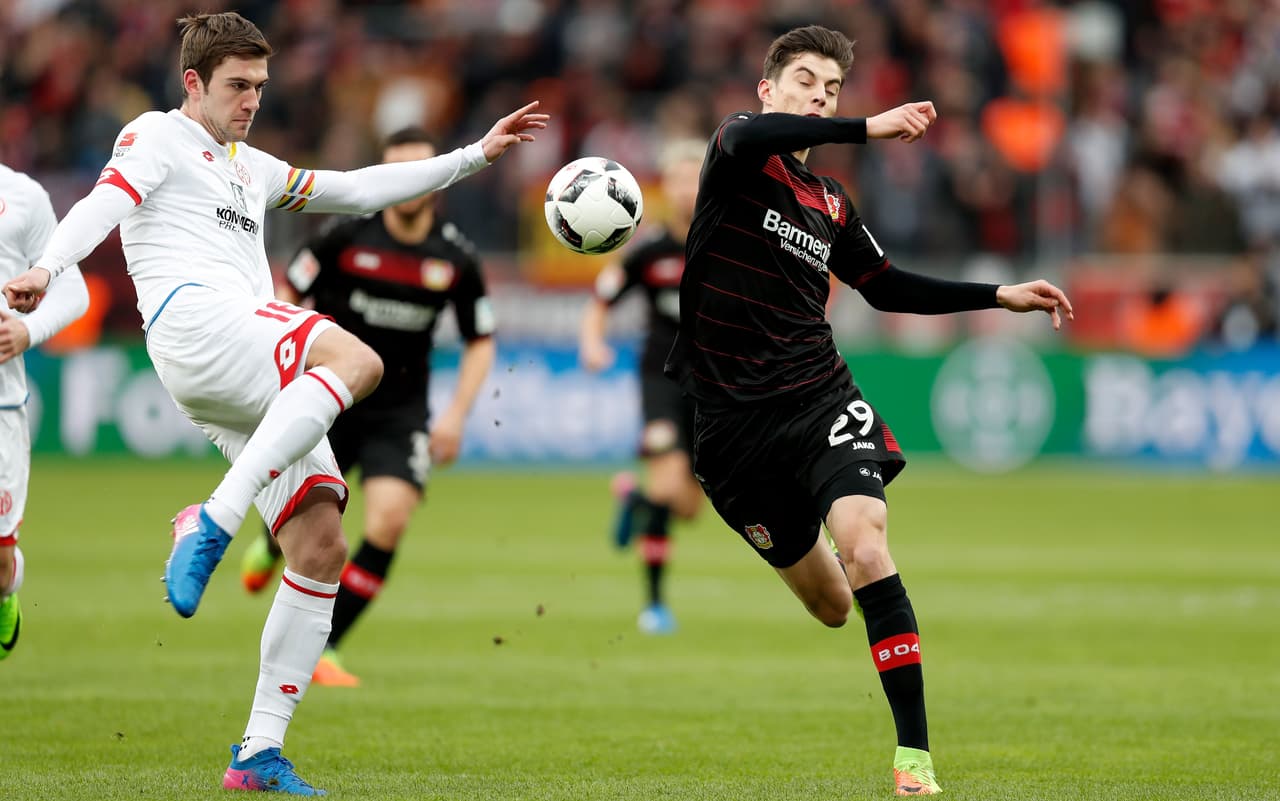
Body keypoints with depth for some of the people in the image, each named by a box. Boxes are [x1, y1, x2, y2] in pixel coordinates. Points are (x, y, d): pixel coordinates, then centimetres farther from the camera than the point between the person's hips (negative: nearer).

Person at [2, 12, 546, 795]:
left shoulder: (251, 168, 35)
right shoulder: (157, 138, 12)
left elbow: (358, 190, 40)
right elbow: (106, 202, -7)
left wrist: (474, 156, 38)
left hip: (260, 388, 8)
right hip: (192, 320, -8)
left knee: (322, 546, -5)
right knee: (356, 358, -35)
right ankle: (211, 524, -41)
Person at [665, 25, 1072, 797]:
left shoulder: (831, 203, 15)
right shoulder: (739, 155, -1)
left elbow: (887, 287, 28)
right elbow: (746, 138, -26)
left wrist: (1000, 296, 21)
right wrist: (869, 128, -31)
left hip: (818, 395, 2)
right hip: (733, 417, -2)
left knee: (864, 547, -22)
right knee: (828, 604, 0)